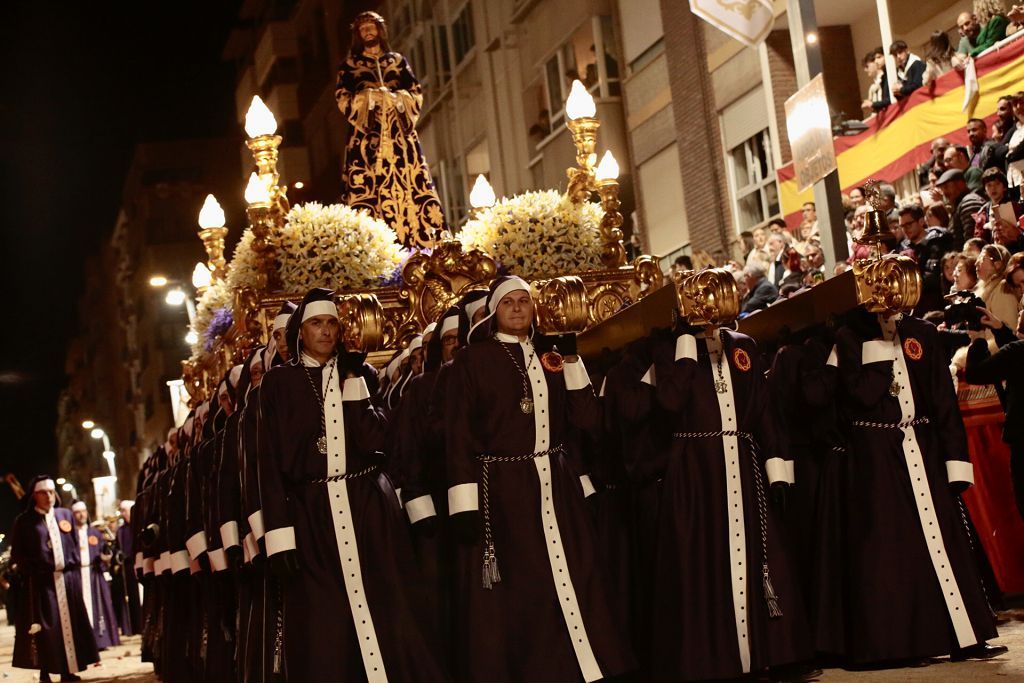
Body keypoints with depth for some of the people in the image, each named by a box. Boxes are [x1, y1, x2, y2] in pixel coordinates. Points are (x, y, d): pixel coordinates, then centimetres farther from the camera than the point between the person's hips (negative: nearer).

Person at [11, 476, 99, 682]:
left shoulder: (65, 514, 13)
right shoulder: (24, 521, 2)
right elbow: (16, 554, 0)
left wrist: (74, 565, 5)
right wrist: (32, 569, -11)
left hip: (67, 579, 4)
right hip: (40, 581, -4)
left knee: (70, 624, 4)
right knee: (45, 627, -4)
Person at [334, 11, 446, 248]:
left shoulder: (398, 60, 19)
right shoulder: (350, 65, 14)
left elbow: (416, 93, 11)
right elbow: (343, 98, 3)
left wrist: (396, 98, -8)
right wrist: (369, 97, -12)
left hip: (400, 133, 2)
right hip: (367, 136, -1)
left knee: (411, 186, -8)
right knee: (367, 188, -14)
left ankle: (426, 245, -12)